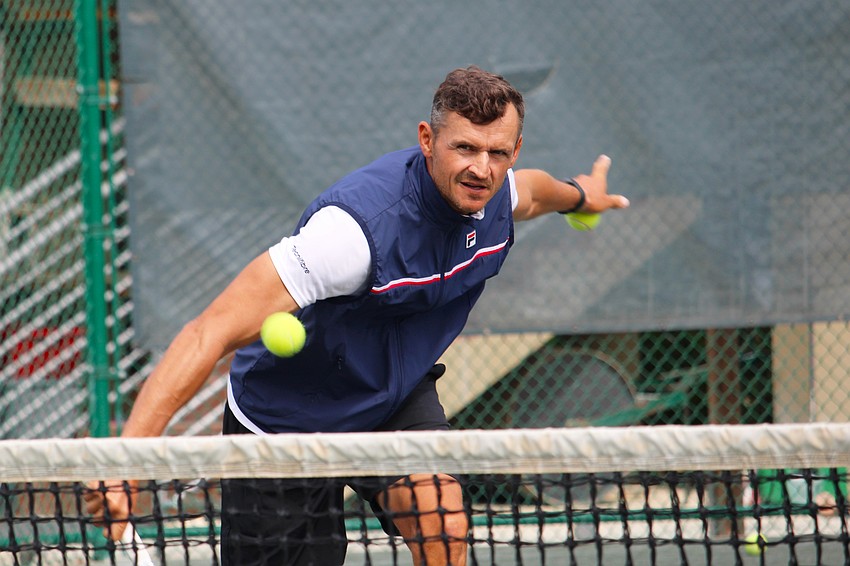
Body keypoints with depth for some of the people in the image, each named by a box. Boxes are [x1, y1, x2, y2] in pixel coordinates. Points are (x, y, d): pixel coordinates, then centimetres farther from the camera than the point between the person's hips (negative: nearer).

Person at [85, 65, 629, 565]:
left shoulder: (491, 192, -14)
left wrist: (577, 194, 42)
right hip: (286, 417, -5)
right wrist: (126, 456, -52)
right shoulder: (356, 226, -38)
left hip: (395, 393, 6)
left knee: (441, 522, -23)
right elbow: (211, 333, -42)